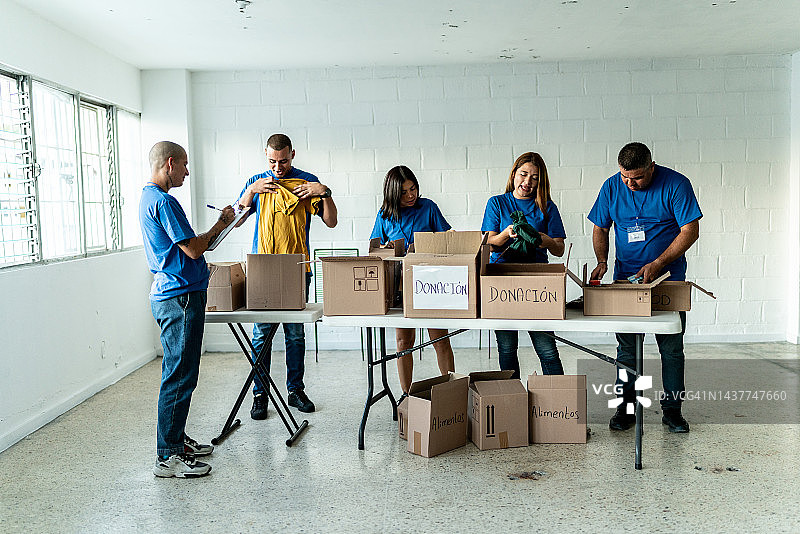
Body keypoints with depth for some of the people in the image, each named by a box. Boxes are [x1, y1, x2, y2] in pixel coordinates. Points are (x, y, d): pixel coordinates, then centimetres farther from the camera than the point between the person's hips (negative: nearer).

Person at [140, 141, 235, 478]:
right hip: (180, 297, -11)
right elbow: (193, 249, -17)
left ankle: (176, 441, 28)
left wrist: (217, 227, 18)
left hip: (168, 294, 11)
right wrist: (220, 226, -2)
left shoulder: (148, 198, 18)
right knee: (179, 378, -5)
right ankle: (168, 457, 3)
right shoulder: (164, 201, -16)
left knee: (179, 375, 17)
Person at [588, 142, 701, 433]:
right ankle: (625, 407, 16)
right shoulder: (612, 187, -1)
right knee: (626, 346, 4)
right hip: (626, 277, 2)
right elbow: (600, 228, 8)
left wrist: (657, 264, -18)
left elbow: (690, 230, -11)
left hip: (668, 277, -2)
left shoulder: (676, 185, -10)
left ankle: (671, 409, 17)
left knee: (672, 347, 3)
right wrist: (601, 261, -9)